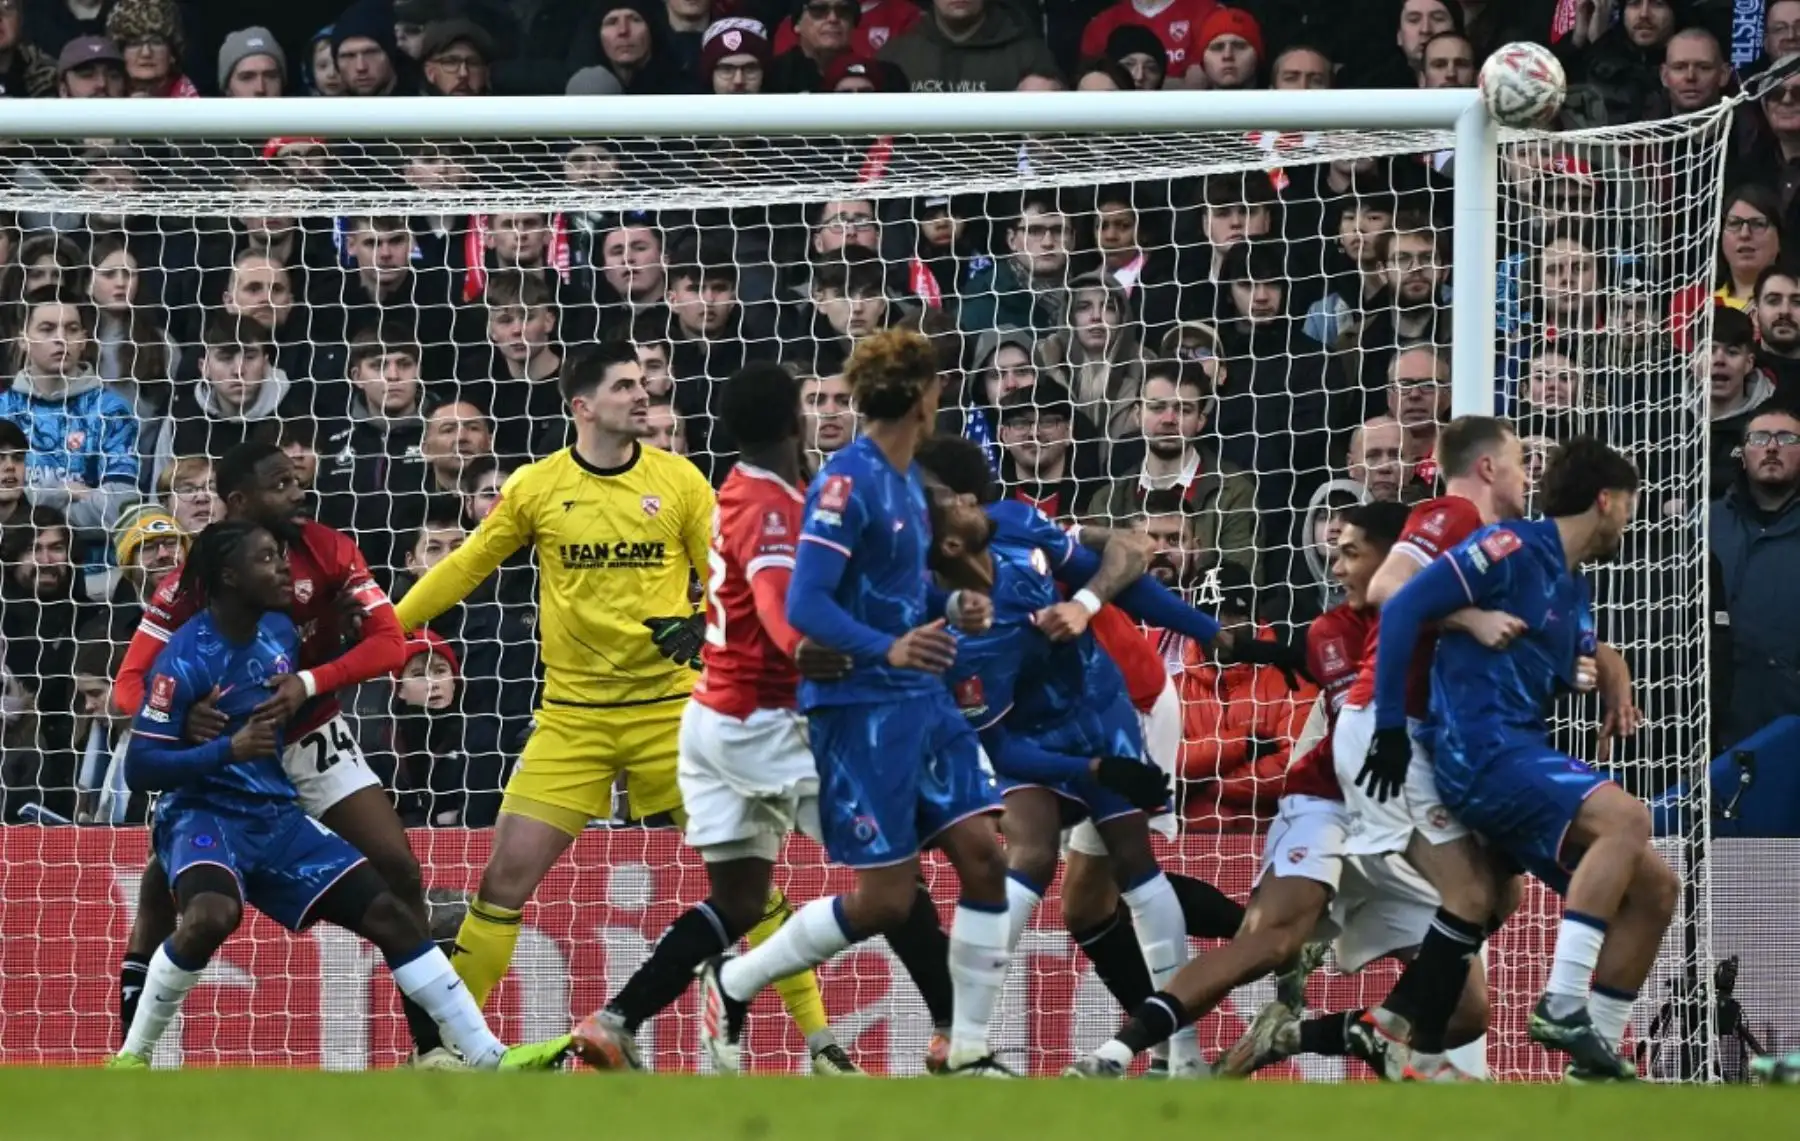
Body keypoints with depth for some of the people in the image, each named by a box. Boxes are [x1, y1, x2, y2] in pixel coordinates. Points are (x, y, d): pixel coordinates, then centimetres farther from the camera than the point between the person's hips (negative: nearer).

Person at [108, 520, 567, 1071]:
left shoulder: (281, 632, 6)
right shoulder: (185, 657, -16)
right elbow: (139, 767, -18)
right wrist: (228, 748, -26)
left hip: (276, 816, 7)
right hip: (202, 814, -7)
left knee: (388, 911, -1)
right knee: (212, 914, -38)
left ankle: (489, 1057, 3)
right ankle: (130, 1059, -19)